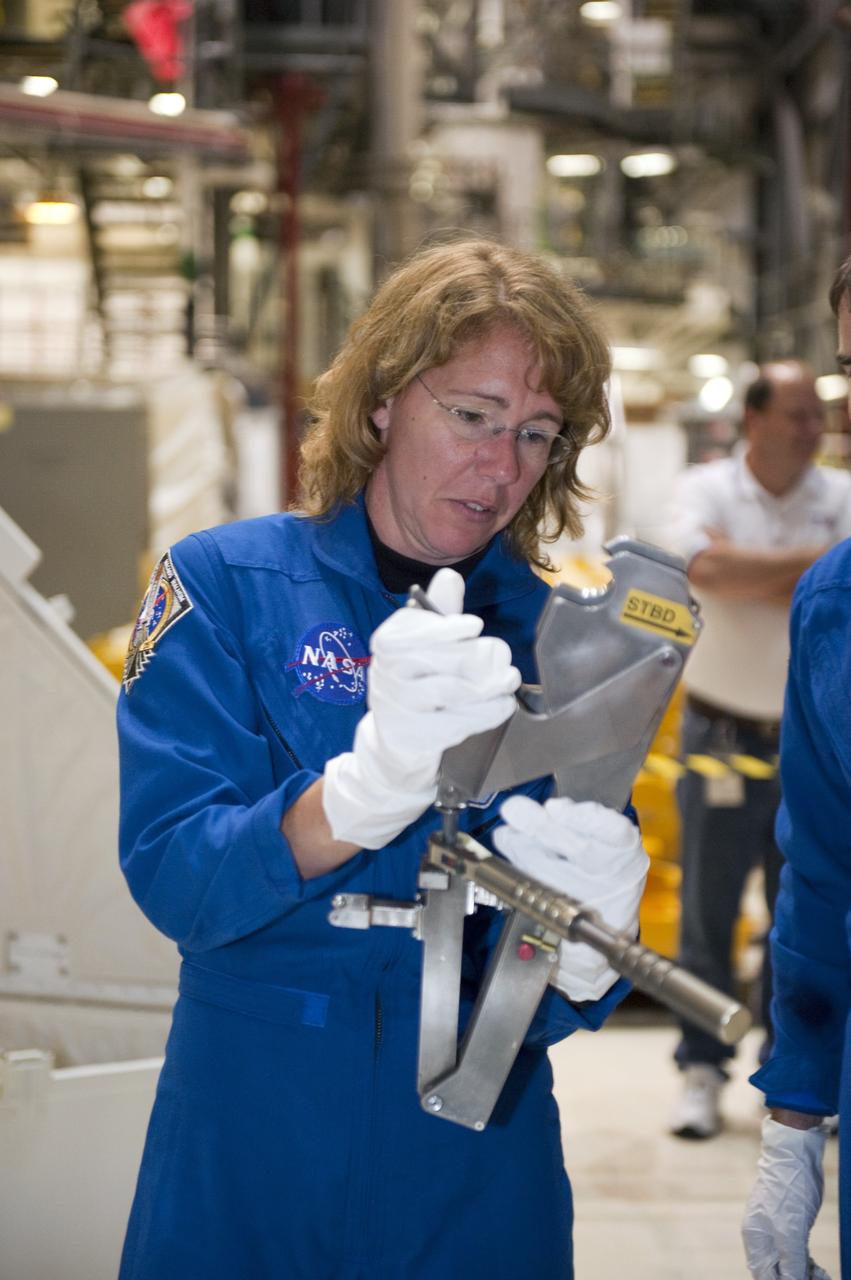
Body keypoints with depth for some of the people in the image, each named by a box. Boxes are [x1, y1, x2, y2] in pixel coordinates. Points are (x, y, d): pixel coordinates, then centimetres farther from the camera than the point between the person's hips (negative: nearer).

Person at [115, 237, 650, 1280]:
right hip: (249, 1145, -2)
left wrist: (582, 947, -29)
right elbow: (170, 878, -18)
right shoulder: (225, 582, -6)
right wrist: (371, 784, -34)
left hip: (477, 1175, 2)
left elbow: (549, 1006, -6)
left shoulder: (555, 637, -1)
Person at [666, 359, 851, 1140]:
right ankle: (702, 1074, 7)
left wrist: (749, 573, -17)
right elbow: (708, 571, -22)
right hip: (724, 735, -2)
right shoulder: (706, 490, -2)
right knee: (709, 909, -1)